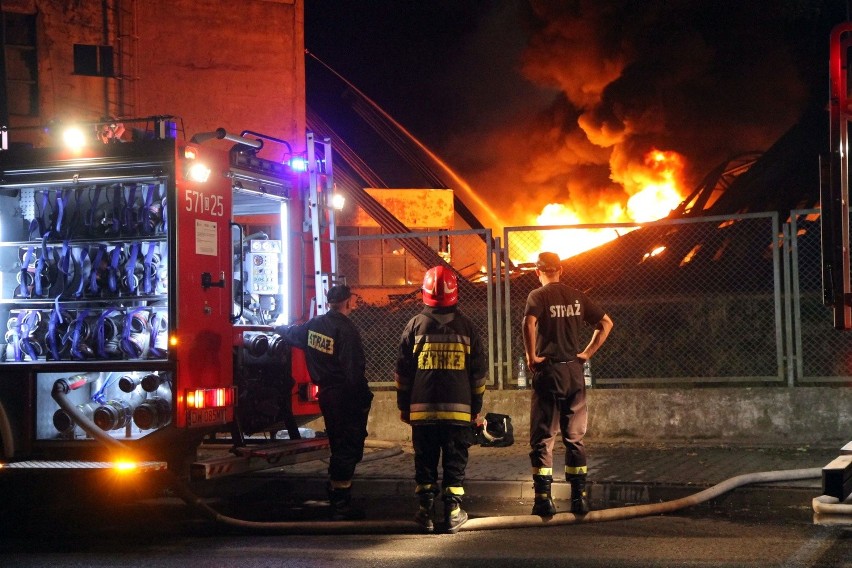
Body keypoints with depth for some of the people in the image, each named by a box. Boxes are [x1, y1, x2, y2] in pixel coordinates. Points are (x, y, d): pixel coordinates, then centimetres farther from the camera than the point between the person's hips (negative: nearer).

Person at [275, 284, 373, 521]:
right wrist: (363, 398, -16)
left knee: (339, 447, 19)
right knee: (348, 450, -5)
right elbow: (354, 370, -22)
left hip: (326, 395, 9)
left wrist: (279, 328, 51)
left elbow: (291, 333, 29)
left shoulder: (314, 324, 8)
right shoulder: (346, 329, -18)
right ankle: (341, 505, -6)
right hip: (346, 398, -9)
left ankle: (337, 499, 26)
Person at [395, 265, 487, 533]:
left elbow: (403, 371, 4)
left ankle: (426, 511, 9)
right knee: (455, 461, 6)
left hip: (422, 408, 0)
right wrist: (476, 407, 14)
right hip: (458, 408, 0)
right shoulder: (467, 327, 3)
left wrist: (403, 405, 12)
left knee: (425, 460, 8)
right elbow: (479, 371, 6)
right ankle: (453, 513, 6)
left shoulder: (415, 325, 1)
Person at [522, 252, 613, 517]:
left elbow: (529, 323, -25)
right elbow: (606, 323, 9)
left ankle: (544, 498, -2)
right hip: (574, 371, 4)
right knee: (575, 438, 12)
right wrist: (588, 352, 9)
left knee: (542, 438, 2)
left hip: (548, 371, -4)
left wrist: (531, 356, -15)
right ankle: (579, 497, 12)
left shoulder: (538, 295, -6)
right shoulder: (577, 296, 8)